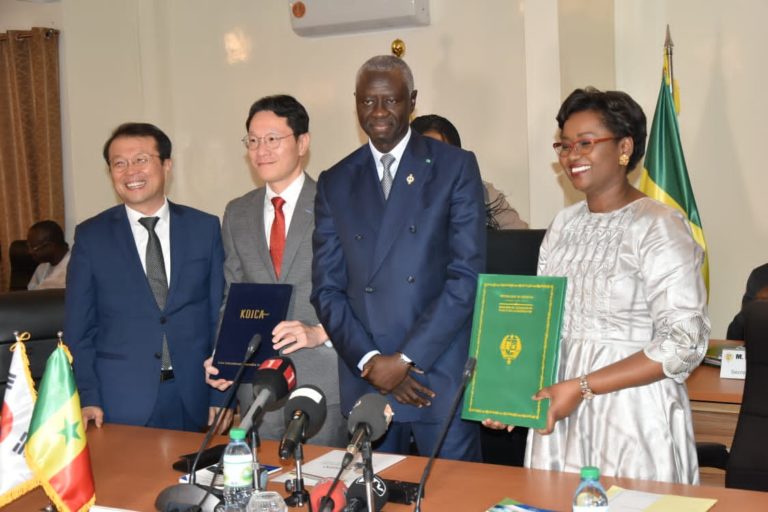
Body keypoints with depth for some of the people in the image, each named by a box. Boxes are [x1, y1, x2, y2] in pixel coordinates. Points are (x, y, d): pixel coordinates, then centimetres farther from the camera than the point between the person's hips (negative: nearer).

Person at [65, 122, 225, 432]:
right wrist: (87, 400, -7)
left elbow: (221, 316, 3)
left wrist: (222, 398, -1)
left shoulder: (205, 228, 3)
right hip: (120, 403, -1)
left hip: (194, 401, 1)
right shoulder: (90, 236, 2)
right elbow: (78, 328, 3)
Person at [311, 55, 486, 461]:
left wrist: (407, 359, -11)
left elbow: (467, 275, -7)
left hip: (440, 374, -2)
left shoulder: (456, 167, 1)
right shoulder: (335, 182, 10)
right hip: (365, 379, 3)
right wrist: (370, 361, -7)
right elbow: (326, 288, 7)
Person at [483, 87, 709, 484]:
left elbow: (684, 343, -17)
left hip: (632, 416, -6)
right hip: (561, 410, 6)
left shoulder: (659, 228, -12)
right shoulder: (563, 224, 9)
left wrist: (582, 386, -19)